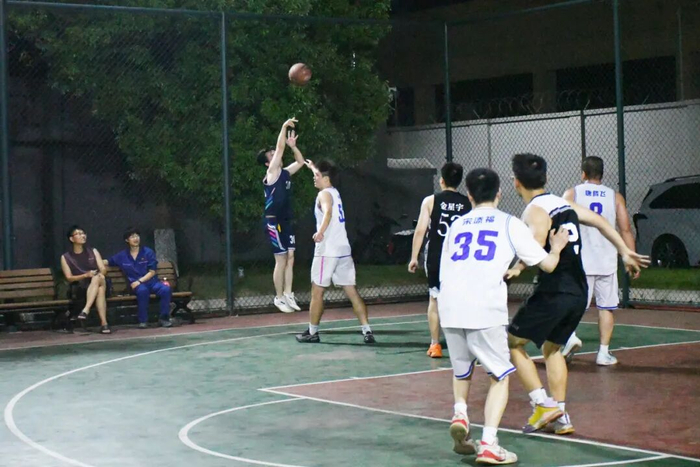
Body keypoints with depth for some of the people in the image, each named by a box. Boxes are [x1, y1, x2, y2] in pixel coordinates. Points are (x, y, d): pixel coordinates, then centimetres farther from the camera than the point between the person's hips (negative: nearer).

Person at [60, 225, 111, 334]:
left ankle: (86, 310, -52)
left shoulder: (93, 251, 18)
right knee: (100, 289, -38)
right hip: (80, 288, -2)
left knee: (98, 278, -37)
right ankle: (104, 323, -51)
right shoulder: (65, 257, 10)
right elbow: (69, 278, 0)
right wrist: (86, 275, -17)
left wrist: (99, 275, -16)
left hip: (99, 282, 2)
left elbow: (103, 270, 9)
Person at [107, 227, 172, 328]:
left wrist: (140, 280, -12)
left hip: (151, 281, 1)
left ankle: (164, 318, -17)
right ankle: (143, 320, -28)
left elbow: (152, 272, 1)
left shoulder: (148, 252, 5)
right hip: (136, 284, -1)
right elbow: (107, 262, 20)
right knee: (143, 290, -38)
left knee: (166, 289, -30)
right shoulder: (122, 256, 9)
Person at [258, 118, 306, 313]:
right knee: (281, 261, -4)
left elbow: (301, 162, 23)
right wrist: (284, 127, -13)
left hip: (286, 221, 8)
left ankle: (288, 294, 14)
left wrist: (293, 146, 10)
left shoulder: (285, 173, 12)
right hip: (274, 222, -8)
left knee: (290, 258, 8)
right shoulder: (272, 172, -9)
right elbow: (280, 148, -16)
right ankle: (279, 297, 4)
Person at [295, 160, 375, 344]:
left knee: (317, 292, 5)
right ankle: (367, 331, -3)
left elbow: (328, 212, -31)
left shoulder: (324, 194, -9)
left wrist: (320, 231, -47)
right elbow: (322, 177, 42)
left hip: (327, 251, -8)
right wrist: (313, 168, 56)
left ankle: (312, 332, 12)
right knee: (352, 292, 4)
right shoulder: (334, 192, 17)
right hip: (344, 250, 8)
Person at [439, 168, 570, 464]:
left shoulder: (456, 225, 22)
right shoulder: (509, 224, 11)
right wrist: (556, 249, 34)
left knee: (462, 370, 27)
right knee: (500, 376, 12)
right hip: (484, 311, -3)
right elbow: (548, 264, 11)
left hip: (449, 309, 4)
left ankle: (460, 413, 1)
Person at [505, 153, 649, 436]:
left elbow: (536, 246, -31)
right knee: (552, 348, 23)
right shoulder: (564, 204, 13)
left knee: (512, 343, 6)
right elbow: (600, 222, 22)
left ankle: (542, 404, -3)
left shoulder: (534, 211, -10)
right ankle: (561, 417, 18)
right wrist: (625, 252, 31)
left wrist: (517, 269, -25)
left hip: (553, 293, -8)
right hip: (579, 293, 8)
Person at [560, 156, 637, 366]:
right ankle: (604, 352, 6)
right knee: (606, 306, 9)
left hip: (578, 261, -1)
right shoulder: (615, 197, 6)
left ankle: (570, 335, -16)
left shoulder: (571, 194, 2)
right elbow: (625, 230, 2)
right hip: (607, 262, 1)